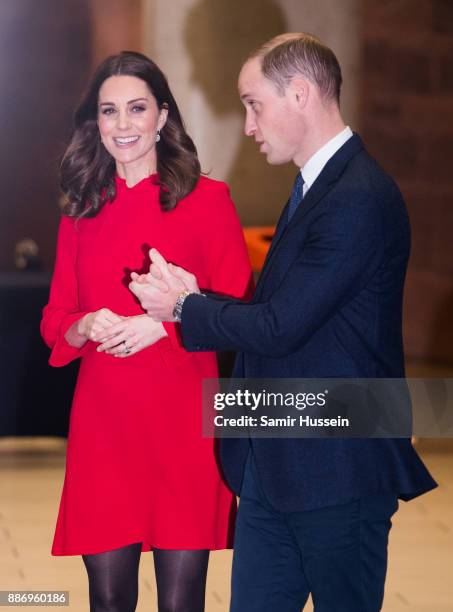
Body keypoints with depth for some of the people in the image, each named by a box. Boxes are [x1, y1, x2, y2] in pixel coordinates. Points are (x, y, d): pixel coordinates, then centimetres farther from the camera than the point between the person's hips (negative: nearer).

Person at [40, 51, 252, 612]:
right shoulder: (81, 212, 12)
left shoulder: (207, 200, 2)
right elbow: (54, 321, 14)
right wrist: (87, 327, -8)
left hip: (182, 423, -3)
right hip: (102, 423, 3)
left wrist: (165, 323, -14)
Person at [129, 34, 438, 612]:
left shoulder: (359, 200, -19)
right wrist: (196, 300, -3)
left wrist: (184, 307, -6)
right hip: (274, 466, 9)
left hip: (337, 471, -9)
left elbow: (280, 326, -22)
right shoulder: (315, 186, 15)